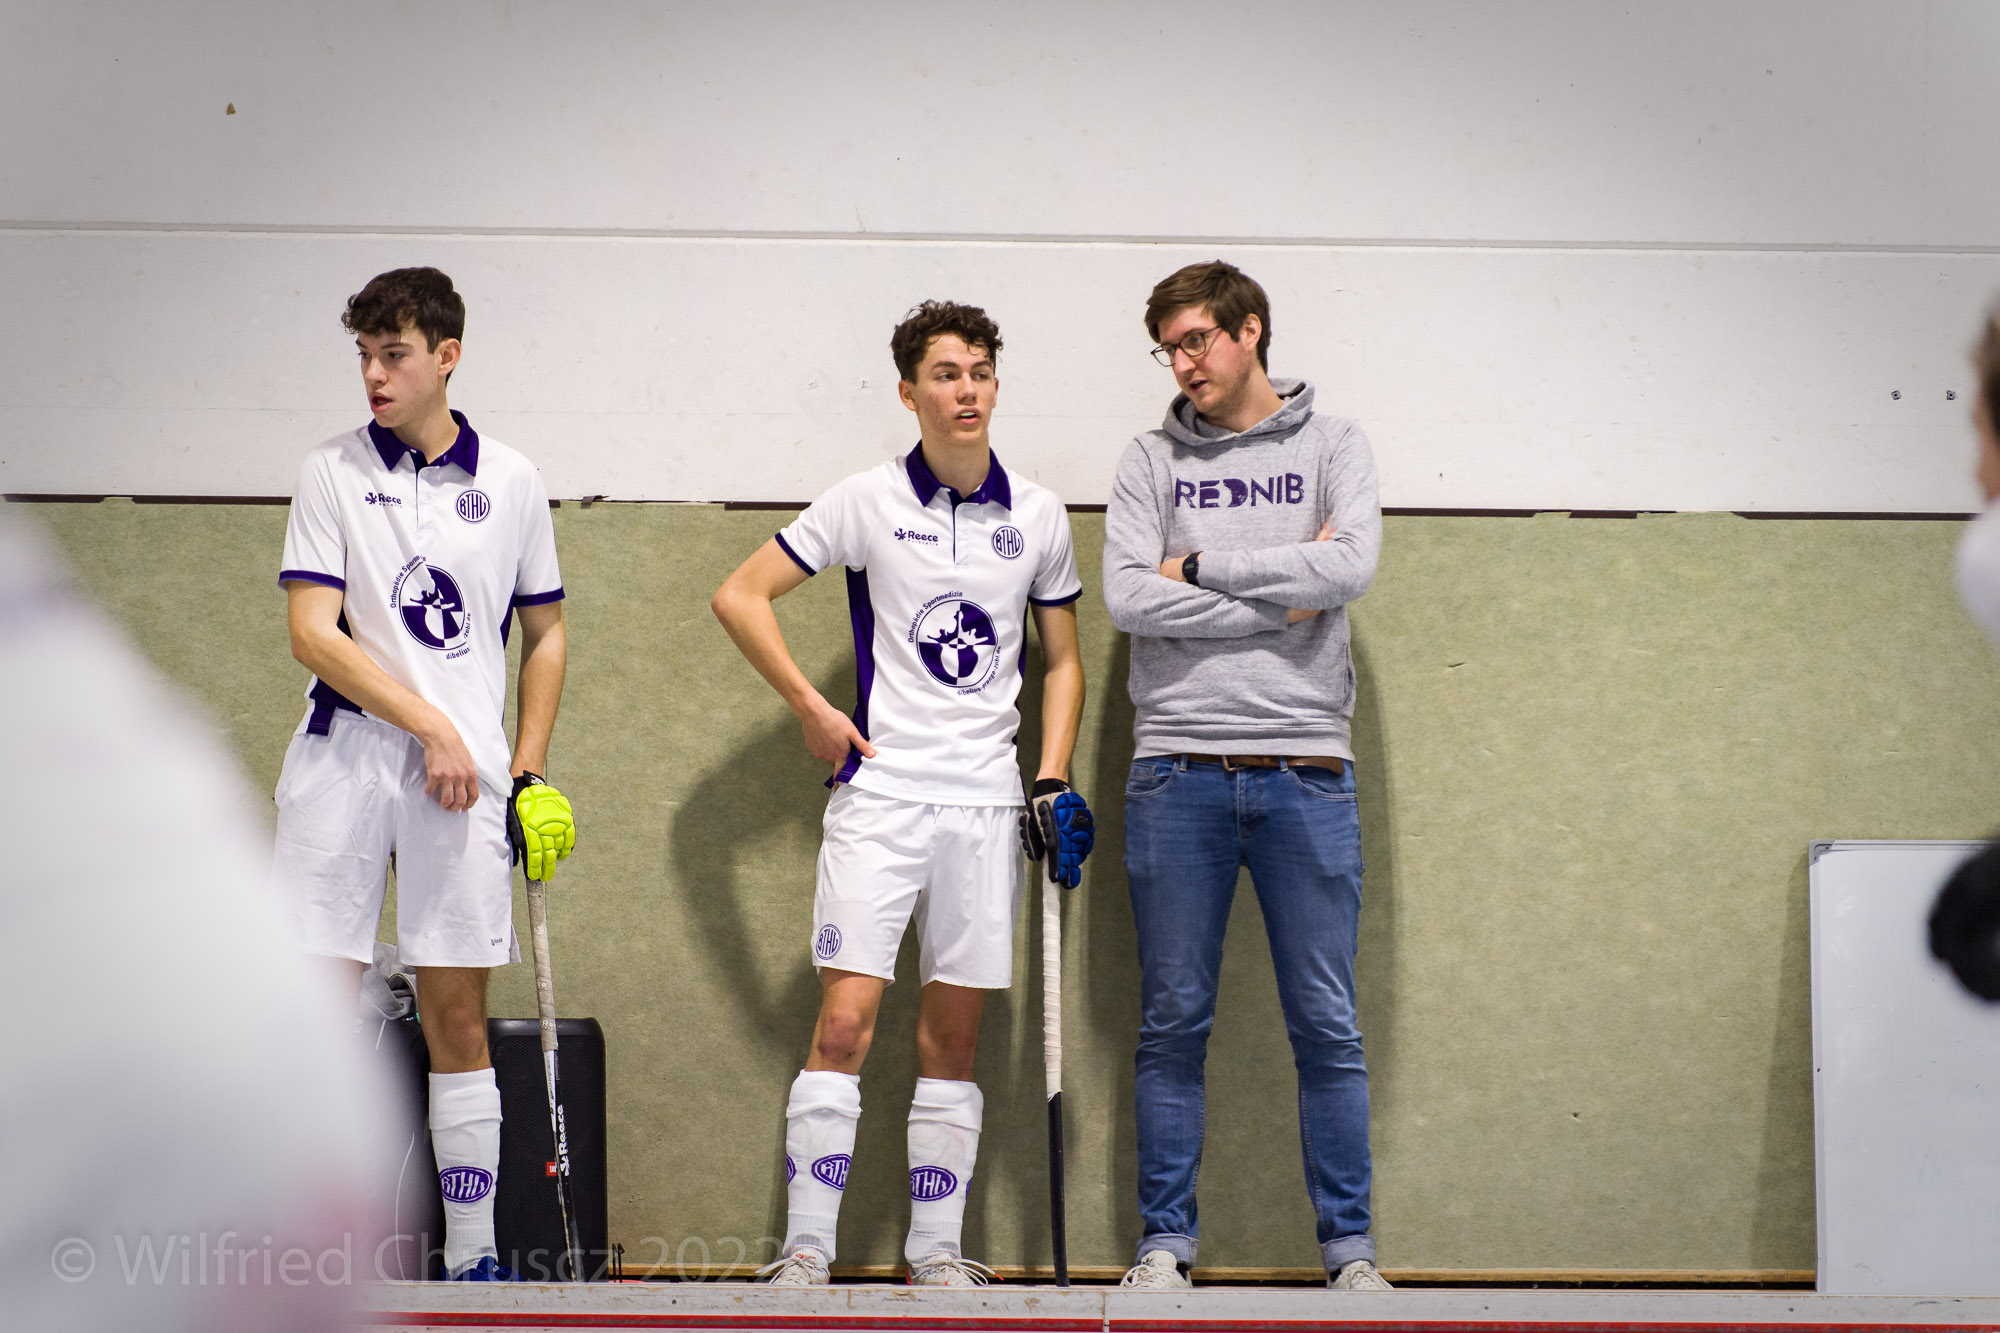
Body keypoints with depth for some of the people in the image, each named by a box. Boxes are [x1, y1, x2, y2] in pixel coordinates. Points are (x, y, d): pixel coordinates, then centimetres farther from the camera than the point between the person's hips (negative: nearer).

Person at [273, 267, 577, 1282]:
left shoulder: (511, 483, 10)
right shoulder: (332, 473, 4)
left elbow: (544, 635, 18)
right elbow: (313, 633, -4)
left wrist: (530, 770, 10)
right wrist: (429, 722, -10)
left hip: (463, 777, 1)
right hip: (344, 762, -1)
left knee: (456, 1014, 2)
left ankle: (471, 1256, 7)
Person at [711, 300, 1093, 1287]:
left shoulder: (1037, 517, 8)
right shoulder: (867, 503, 0)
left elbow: (1063, 659, 17)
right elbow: (740, 596, 3)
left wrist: (1054, 782, 7)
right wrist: (811, 707, -3)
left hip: (988, 800, 3)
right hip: (880, 792, -3)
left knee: (953, 1034, 5)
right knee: (844, 1021, -10)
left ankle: (937, 1250, 12)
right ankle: (806, 1250, -7)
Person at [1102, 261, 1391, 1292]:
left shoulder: (1333, 446, 9)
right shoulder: (1151, 461, 10)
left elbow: (1351, 567, -9)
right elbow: (1128, 597, -4)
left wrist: (1202, 566, -6)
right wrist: (1280, 596, -7)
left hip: (1306, 771, -1)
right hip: (1179, 771, 1)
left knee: (1326, 1025, 1)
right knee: (1173, 1022, 3)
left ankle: (1349, 1245, 6)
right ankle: (1165, 1240, 8)